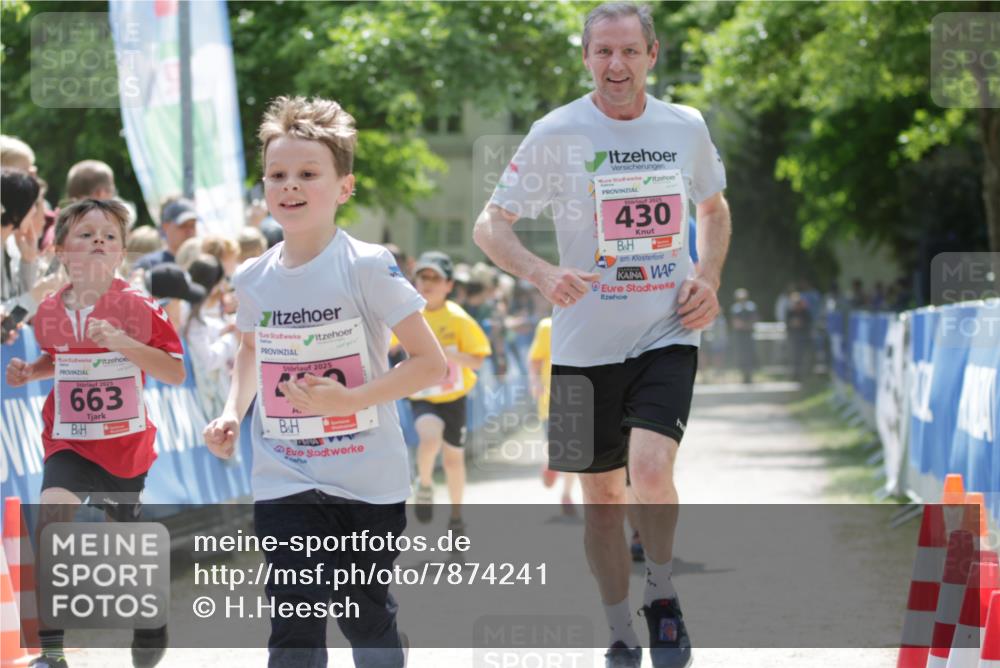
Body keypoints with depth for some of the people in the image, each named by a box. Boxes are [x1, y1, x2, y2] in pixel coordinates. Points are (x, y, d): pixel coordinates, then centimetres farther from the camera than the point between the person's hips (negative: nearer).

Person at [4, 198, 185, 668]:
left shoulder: (137, 308, -11)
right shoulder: (50, 313, 0)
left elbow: (175, 372, -14)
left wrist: (122, 343, -25)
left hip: (127, 447, -1)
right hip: (69, 443, 1)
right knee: (53, 507, -27)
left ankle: (150, 626, 47)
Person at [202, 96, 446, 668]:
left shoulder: (368, 268, -13)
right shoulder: (254, 279, 2)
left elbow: (432, 362, -14)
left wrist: (348, 399, -23)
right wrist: (233, 412, 8)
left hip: (369, 481, -3)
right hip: (284, 483, 3)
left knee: (366, 614, 11)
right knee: (296, 622, -8)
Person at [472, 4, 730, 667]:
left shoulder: (686, 127, 2)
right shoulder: (556, 132, -6)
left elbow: (714, 207, 21)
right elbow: (490, 225, -2)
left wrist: (709, 278, 3)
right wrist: (544, 273, -21)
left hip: (667, 337, 0)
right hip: (586, 346, 0)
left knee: (652, 470, -21)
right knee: (602, 498, 7)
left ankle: (662, 596, 4)